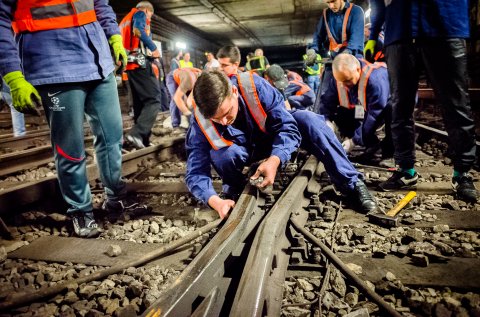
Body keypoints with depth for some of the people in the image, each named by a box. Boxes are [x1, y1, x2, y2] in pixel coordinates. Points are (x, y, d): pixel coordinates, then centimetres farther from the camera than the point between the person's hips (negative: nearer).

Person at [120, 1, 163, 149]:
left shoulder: (125, 20, 30)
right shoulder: (140, 13, 3)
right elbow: (138, 30, -18)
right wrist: (154, 48, -14)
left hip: (129, 63, 9)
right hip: (139, 62, -9)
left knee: (139, 102, 9)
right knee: (154, 99, -15)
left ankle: (143, 139, 7)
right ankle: (136, 133, -30)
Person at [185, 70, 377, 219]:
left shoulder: (255, 86, -32)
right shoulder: (201, 121, -28)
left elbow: (287, 127, -30)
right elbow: (196, 173, -26)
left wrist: (274, 160, -48)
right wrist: (215, 201, -45)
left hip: (274, 137, 0)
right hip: (243, 151, 0)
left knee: (307, 120, -29)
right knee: (221, 154, -35)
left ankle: (351, 183, -18)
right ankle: (234, 188, 0)